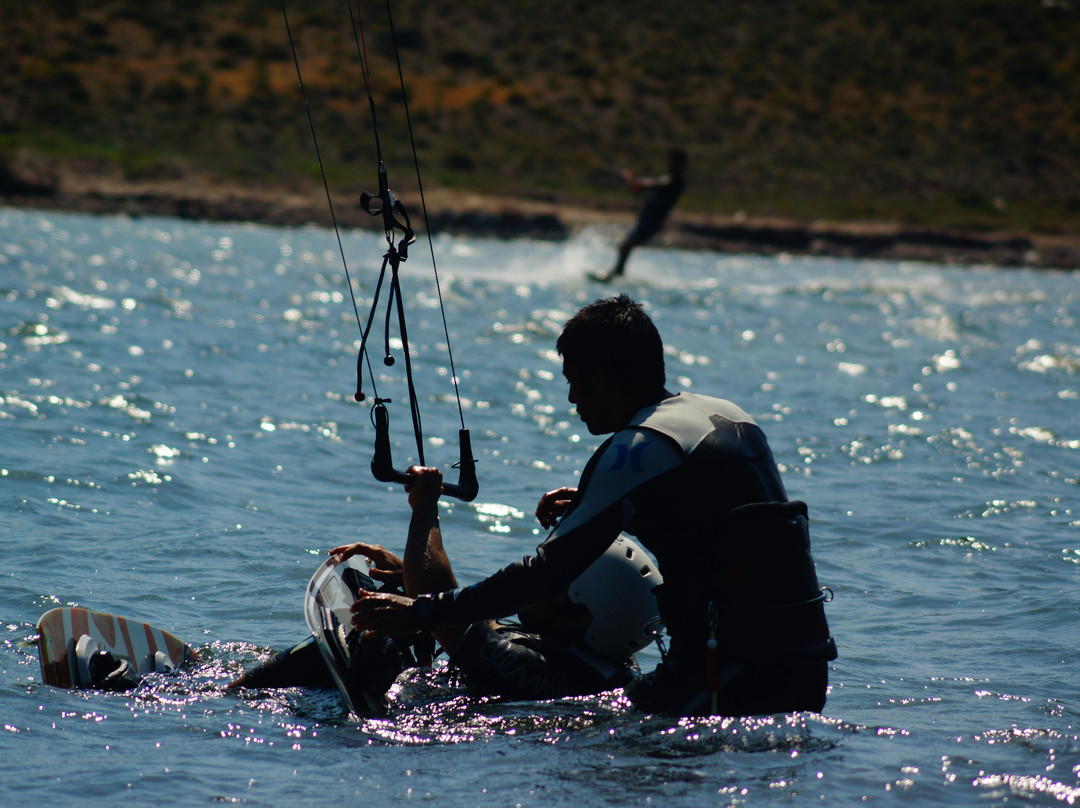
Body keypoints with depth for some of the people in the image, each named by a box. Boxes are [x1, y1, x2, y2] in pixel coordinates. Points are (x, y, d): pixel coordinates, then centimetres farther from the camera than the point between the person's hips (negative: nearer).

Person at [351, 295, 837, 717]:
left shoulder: (638, 449, -10)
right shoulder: (731, 418, 15)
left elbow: (547, 573, -13)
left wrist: (420, 613, -9)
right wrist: (590, 510, 25)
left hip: (734, 668, -9)